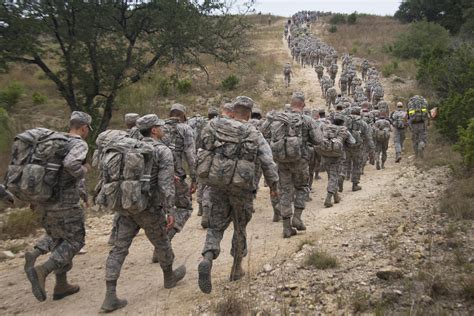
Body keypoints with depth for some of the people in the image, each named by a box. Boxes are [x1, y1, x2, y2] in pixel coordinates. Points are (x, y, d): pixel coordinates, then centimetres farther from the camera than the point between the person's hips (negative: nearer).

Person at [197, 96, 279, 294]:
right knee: (240, 227, 17)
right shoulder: (255, 135, -4)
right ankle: (237, 268, 28)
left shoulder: (215, 125, 1)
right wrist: (274, 185, 6)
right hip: (241, 187, -1)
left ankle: (207, 260, -14)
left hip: (217, 184, 2)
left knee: (216, 226, 11)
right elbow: (268, 163, -7)